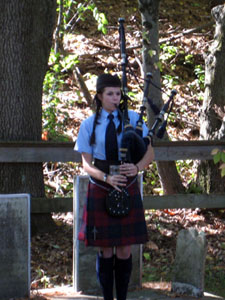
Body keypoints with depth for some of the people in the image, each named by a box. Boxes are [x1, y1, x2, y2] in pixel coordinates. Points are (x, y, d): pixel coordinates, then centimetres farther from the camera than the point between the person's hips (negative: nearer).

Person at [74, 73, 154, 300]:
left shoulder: (133, 118, 2)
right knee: (105, 250, 4)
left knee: (125, 251, 3)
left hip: (128, 191, 1)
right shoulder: (89, 125, 1)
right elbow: (86, 164, -3)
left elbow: (149, 153, 2)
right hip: (101, 192, -1)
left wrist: (137, 167, -21)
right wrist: (107, 178, -22)